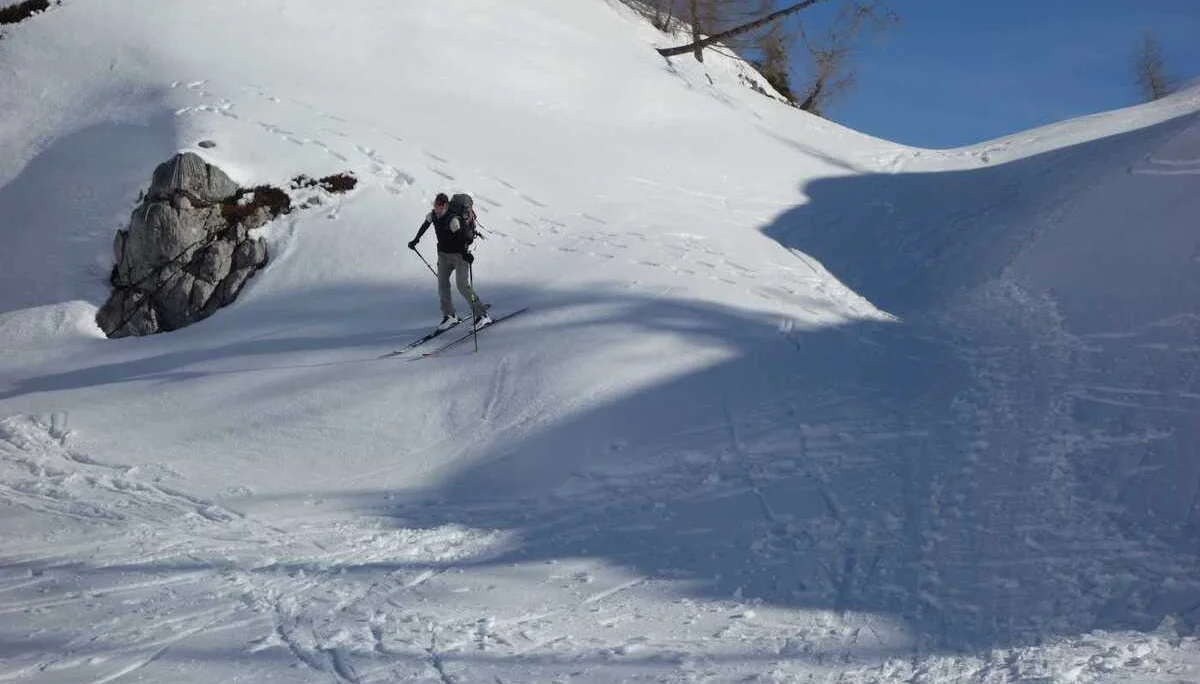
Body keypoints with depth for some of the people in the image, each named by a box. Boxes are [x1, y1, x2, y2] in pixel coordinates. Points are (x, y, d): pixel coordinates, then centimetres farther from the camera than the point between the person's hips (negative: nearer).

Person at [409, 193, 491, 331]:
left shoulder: (453, 220, -26)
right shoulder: (432, 216, -4)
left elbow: (460, 238, -31)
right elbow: (424, 226, 17)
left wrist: (465, 254, -43)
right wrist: (416, 240, 28)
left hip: (459, 255, -7)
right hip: (443, 254, 7)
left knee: (463, 285, -12)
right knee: (442, 284, 3)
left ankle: (482, 315, -4)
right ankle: (449, 315, 18)